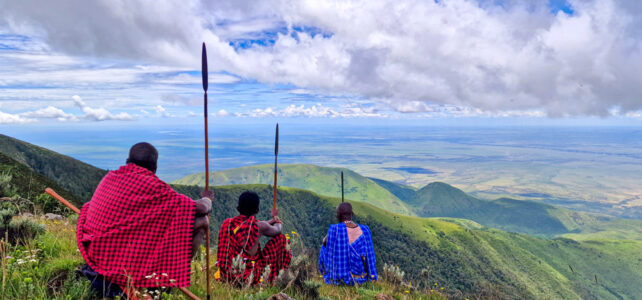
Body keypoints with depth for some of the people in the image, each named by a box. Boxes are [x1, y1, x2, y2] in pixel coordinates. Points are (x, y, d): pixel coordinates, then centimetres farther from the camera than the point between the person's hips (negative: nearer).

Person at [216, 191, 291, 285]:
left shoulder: (227, 223, 1)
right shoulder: (259, 226, -15)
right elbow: (277, 230, 9)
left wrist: (272, 220, 31)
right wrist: (277, 221, 32)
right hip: (250, 278, -6)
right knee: (280, 238, 7)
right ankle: (272, 280, 21)